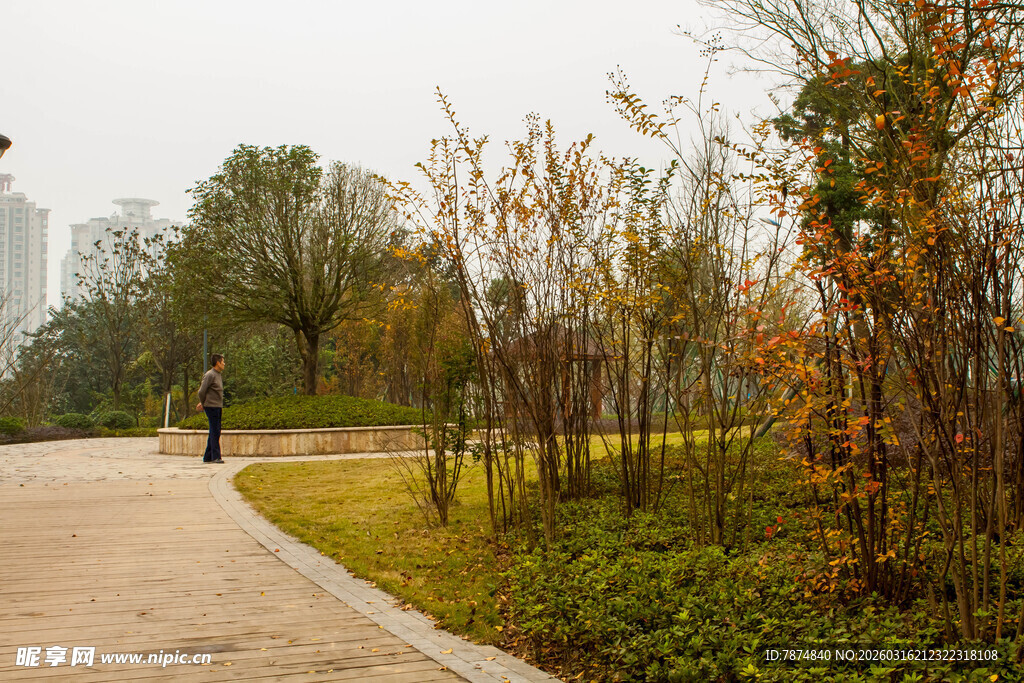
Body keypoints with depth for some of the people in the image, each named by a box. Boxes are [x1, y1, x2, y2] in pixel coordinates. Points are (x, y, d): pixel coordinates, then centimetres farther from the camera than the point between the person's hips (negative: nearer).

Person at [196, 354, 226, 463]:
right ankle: (216, 456, -8)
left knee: (214, 432, 10)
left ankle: (207, 456, 15)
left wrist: (202, 403, 19)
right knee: (215, 432, -9)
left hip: (218, 407, 9)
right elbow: (201, 392, -13)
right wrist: (203, 404, 1)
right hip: (211, 407, -9)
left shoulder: (218, 375, 16)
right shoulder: (210, 375, -13)